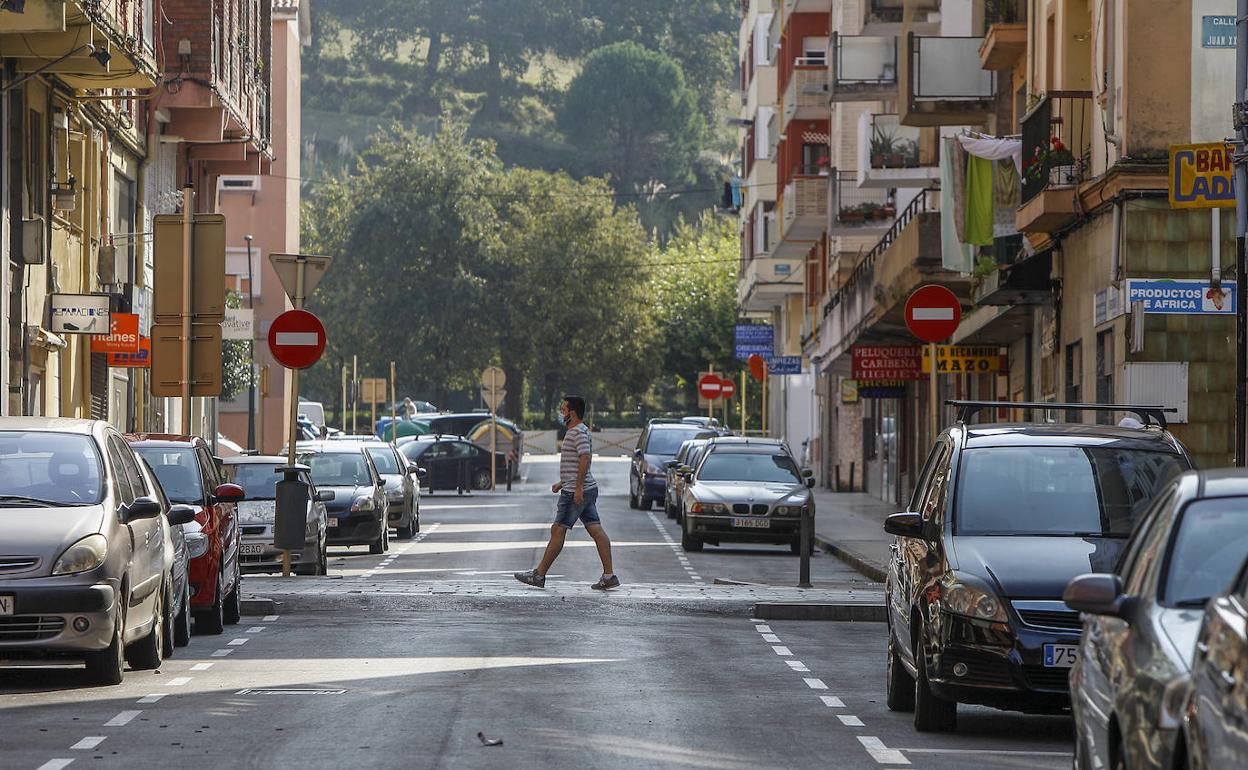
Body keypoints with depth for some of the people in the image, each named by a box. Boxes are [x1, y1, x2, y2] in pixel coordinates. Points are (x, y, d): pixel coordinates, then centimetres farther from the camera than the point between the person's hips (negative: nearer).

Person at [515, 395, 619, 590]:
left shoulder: (579, 432, -13)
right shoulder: (577, 431, 20)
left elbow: (585, 458, -25)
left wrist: (578, 488, -27)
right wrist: (562, 483, 26)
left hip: (575, 492, -10)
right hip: (587, 490, 10)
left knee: (558, 530, -5)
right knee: (596, 530, 3)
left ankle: (539, 574, 0)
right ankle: (608, 576, -2)